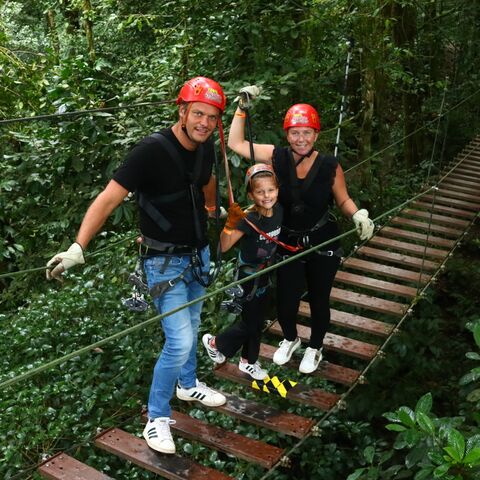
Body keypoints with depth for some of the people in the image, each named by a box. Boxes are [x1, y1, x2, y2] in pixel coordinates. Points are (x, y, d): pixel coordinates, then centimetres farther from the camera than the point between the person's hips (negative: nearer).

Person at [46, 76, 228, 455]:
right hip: (165, 262, -7)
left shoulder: (205, 147, -3)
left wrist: (212, 209, 38)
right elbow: (109, 199, -31)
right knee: (180, 341, -9)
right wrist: (78, 247, -41)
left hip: (199, 253, 7)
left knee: (191, 325, 22)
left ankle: (188, 385, 46)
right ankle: (157, 417, 12)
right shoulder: (152, 150, -25)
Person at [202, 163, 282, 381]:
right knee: (249, 323, 7)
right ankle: (215, 342, 32)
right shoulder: (249, 219, -29)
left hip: (263, 274, 7)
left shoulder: (278, 210, -10)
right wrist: (230, 225, -48)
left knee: (257, 321, 19)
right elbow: (224, 246, -35)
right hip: (247, 277, -7)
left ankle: (248, 362, 39)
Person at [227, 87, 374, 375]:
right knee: (286, 302, 4)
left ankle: (315, 348, 41)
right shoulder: (277, 157, -9)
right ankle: (290, 339, 40)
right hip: (289, 243, 1)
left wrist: (358, 215, -19)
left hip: (324, 243, -1)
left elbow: (343, 200, 0)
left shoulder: (330, 166, -12)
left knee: (319, 300, 12)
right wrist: (242, 108, -10)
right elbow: (236, 144, -6)